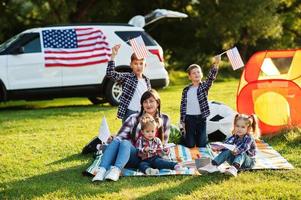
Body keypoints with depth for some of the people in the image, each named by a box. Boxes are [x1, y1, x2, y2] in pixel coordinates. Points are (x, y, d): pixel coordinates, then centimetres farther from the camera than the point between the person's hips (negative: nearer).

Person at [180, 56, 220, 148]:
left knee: (202, 144, 2)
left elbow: (211, 77, -18)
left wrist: (216, 64, -34)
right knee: (189, 145, 4)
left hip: (201, 118, -1)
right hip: (189, 119, 1)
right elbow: (183, 106, 7)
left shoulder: (204, 86, 1)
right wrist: (182, 121, 2)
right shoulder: (186, 90, 5)